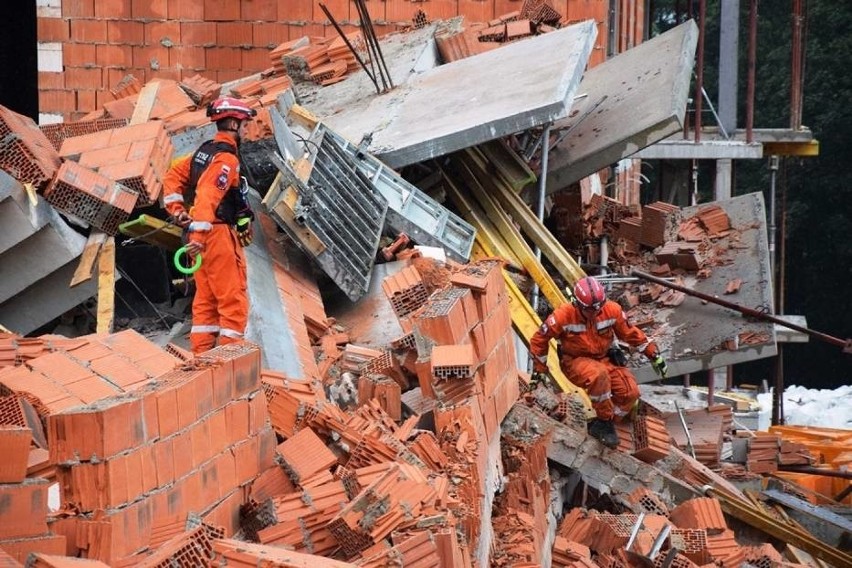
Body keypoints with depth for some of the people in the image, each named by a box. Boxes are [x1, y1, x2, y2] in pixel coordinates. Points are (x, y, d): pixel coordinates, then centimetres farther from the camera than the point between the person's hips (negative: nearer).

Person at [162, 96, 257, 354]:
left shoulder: (204, 151, 13)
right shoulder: (226, 158, -15)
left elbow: (173, 176, 16)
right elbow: (207, 197, -26)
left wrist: (177, 210, 10)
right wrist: (199, 235, -33)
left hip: (203, 235, 9)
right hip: (219, 234, -9)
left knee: (206, 299, 14)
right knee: (233, 299, -5)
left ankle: (201, 356, 16)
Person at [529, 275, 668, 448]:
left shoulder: (612, 310, -14)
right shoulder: (563, 316, -22)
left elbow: (630, 333, 3)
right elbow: (539, 340, -8)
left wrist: (654, 355, 3)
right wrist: (539, 370, -3)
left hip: (605, 359, 4)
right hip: (576, 362, -4)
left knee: (630, 393, -18)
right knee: (599, 375, -39)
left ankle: (600, 426, -1)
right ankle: (605, 420, -20)